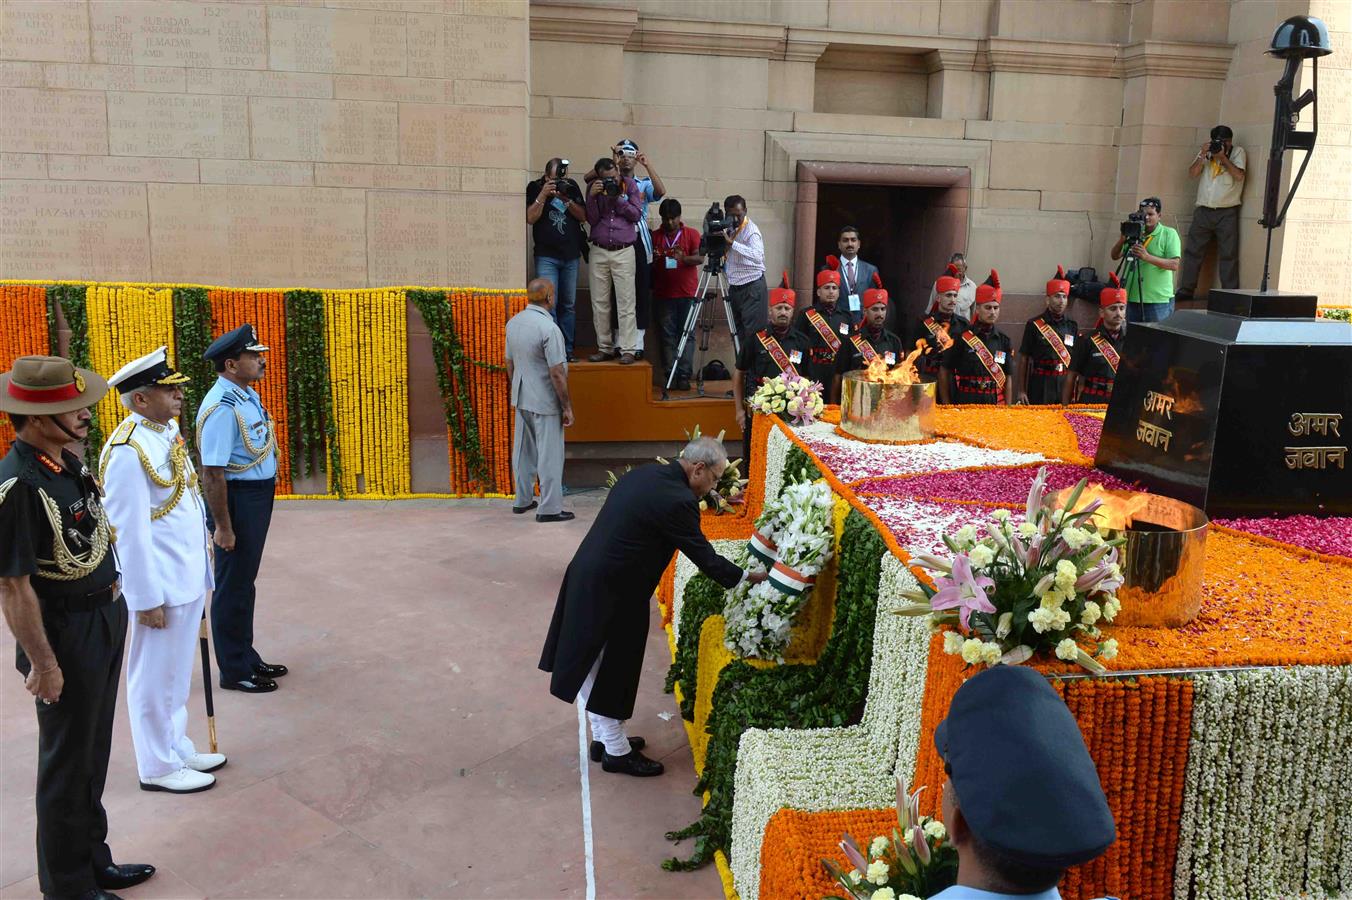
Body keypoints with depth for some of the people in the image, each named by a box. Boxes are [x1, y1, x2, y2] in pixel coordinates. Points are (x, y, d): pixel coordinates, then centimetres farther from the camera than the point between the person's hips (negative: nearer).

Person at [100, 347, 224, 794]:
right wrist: (147, 599, -17)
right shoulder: (127, 451, -21)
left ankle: (177, 748, 37)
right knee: (155, 678, 8)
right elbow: (129, 532, -20)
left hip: (188, 578, 9)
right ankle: (158, 767, 24)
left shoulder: (168, 431, 7)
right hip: (160, 585, -9)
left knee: (178, 673, 21)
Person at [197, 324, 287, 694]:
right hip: (236, 499, -10)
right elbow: (212, 472, -24)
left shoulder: (248, 394, 6)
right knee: (233, 587, 5)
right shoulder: (222, 406, -24)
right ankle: (234, 671, 20)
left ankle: (247, 657, 36)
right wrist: (222, 525, -22)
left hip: (258, 496, 10)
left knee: (245, 581, 21)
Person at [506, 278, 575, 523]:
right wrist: (567, 407, -12)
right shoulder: (548, 328, -22)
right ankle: (549, 508, 7)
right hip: (545, 402, -8)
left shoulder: (513, 323, 3)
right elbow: (557, 373, -21)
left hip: (521, 399, 8)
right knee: (549, 455, 1)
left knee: (523, 450, 16)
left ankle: (522, 500, 27)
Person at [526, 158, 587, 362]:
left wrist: (567, 200, -13)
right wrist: (543, 195, -18)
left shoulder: (571, 186, 6)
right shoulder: (535, 188, -1)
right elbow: (530, 218, -10)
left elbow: (584, 216, 2)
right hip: (546, 256, -3)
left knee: (569, 305, 7)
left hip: (571, 255, 3)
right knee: (549, 304, -11)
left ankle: (567, 349, 14)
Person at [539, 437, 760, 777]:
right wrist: (748, 578, -1)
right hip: (612, 593, -9)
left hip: (586, 578, 9)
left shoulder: (644, 474, 5)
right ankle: (617, 752, 24)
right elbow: (704, 557, -14)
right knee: (613, 670, 8)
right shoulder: (677, 501, -20)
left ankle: (604, 737, 37)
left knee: (593, 666, 20)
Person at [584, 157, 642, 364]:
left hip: (623, 252, -2)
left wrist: (618, 198, -11)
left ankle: (627, 350, -5)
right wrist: (592, 197, -14)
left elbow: (636, 215, -2)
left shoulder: (629, 186, 5)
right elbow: (592, 219, 0)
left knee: (626, 303, -6)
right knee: (599, 303, 4)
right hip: (599, 252, 2)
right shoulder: (594, 188, 7)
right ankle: (605, 348, 13)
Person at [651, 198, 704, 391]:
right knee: (667, 335, 1)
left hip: (687, 293, -2)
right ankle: (669, 376, 2)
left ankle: (684, 376, -3)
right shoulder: (655, 236, 13)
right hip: (664, 294, 2)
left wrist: (683, 258, -23)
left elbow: (700, 258, -4)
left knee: (686, 334, -3)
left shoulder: (692, 234, 7)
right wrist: (653, 258, -8)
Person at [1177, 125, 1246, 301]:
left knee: (1228, 254, -3)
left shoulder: (1238, 152, 4)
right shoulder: (1205, 152, 13)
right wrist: (1203, 155, -9)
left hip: (1227, 212, -3)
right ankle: (1186, 290, 6)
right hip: (1203, 210, 3)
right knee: (1193, 251, 1)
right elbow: (1192, 173, 2)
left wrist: (1223, 157, -12)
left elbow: (1239, 175, -11)